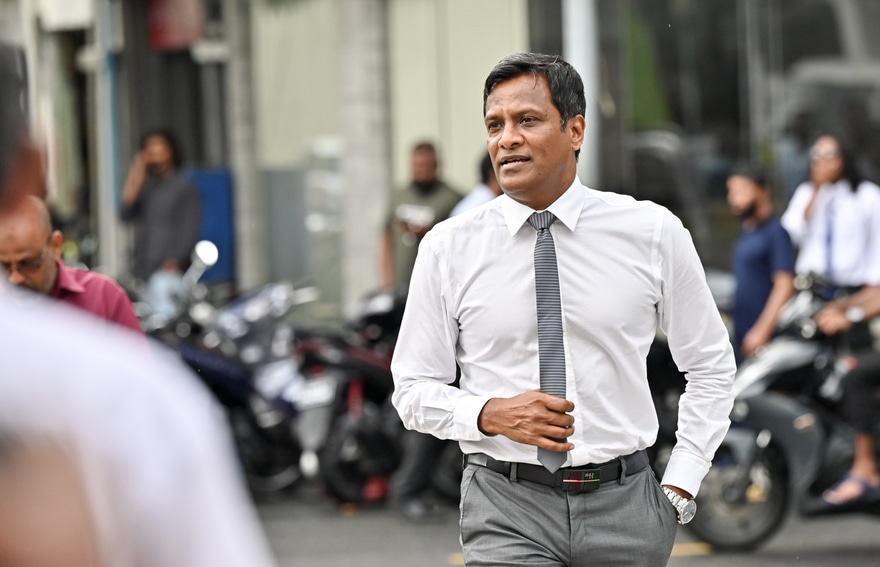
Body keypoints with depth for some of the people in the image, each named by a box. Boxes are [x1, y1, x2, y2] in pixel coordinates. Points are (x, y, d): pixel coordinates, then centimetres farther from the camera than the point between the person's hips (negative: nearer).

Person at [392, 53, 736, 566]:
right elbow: (414, 388, 6)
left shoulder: (653, 232, 1)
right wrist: (491, 415, -13)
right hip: (507, 510, -1)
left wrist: (678, 489, 1)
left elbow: (711, 367, 9)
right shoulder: (448, 248, 1)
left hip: (624, 505, 1)